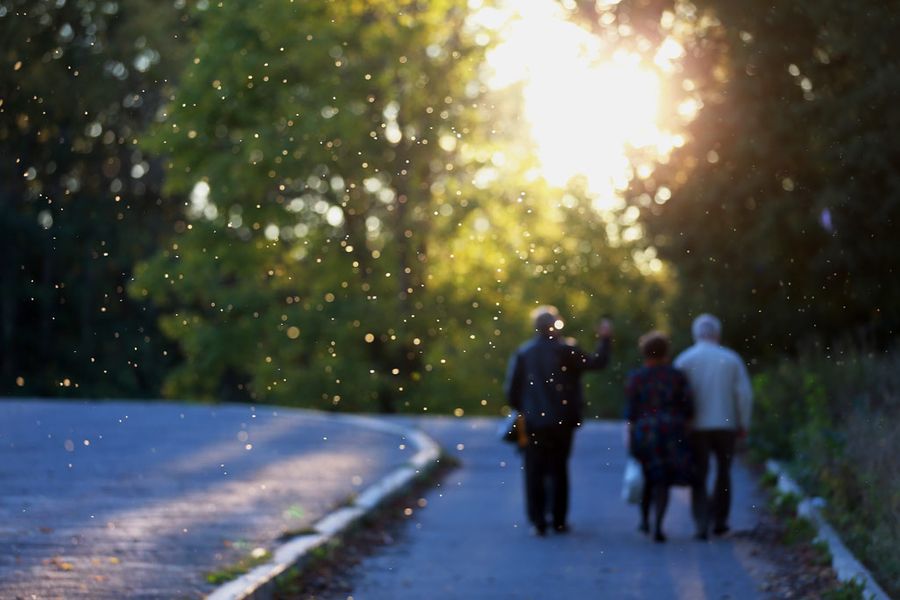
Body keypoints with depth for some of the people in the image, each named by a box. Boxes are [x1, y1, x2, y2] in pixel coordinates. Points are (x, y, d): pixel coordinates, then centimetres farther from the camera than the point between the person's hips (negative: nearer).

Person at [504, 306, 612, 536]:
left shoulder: (522, 353, -1)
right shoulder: (566, 350, -6)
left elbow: (511, 388, -2)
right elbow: (596, 362, -5)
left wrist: (519, 409, 12)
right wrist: (604, 340, 9)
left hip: (532, 422, 0)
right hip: (561, 422, 0)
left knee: (534, 472, 4)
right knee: (559, 471, 10)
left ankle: (537, 522, -3)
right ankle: (559, 521, 10)